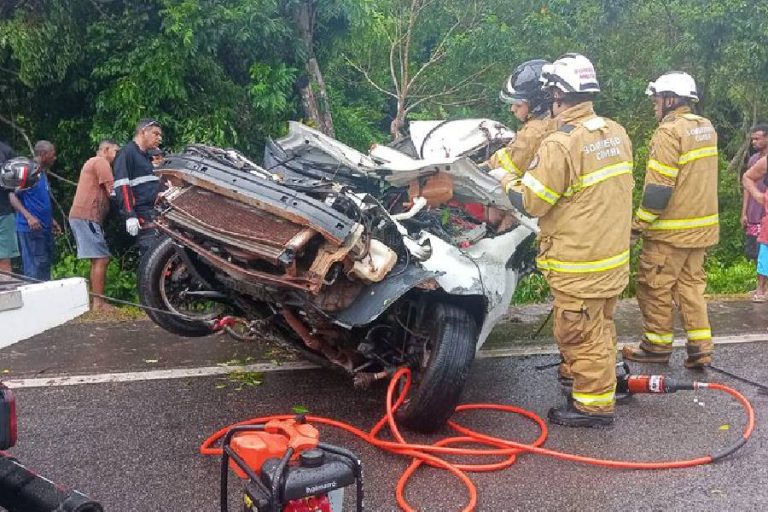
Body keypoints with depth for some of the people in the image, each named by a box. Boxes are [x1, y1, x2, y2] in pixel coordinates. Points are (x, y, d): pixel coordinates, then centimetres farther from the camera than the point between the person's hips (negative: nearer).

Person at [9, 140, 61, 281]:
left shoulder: (42, 173, 15)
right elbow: (13, 196, -14)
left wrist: (51, 220, 23)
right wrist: (28, 217, -25)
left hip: (44, 228, 9)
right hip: (31, 228, -9)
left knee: (46, 265, 13)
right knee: (35, 269, -8)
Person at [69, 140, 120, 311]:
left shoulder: (93, 162, 28)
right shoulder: (101, 162, -5)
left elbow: (102, 191, 23)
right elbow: (112, 191, -13)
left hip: (82, 215, 11)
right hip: (87, 216, -11)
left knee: (98, 260, 13)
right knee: (101, 259, -12)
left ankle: (96, 300, 14)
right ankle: (98, 303, -11)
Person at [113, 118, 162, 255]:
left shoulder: (145, 156, 24)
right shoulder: (127, 153, -6)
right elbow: (122, 186, -16)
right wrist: (130, 215, -23)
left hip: (151, 213, 10)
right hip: (140, 214, -9)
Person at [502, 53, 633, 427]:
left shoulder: (560, 145, -22)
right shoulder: (617, 133, 4)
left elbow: (530, 202, -16)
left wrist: (508, 183, 2)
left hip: (578, 263, -9)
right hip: (614, 255, 9)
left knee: (580, 333, 4)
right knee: (600, 326, 23)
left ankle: (594, 405, 15)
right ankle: (589, 377, 43)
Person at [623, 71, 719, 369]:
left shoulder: (669, 131, -17)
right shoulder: (706, 127, 10)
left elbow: (658, 188, -21)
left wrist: (639, 224, -13)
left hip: (671, 230, -8)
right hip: (702, 225, 8)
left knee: (655, 286, 5)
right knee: (691, 284, 15)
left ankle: (658, 346, 16)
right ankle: (700, 348, 14)